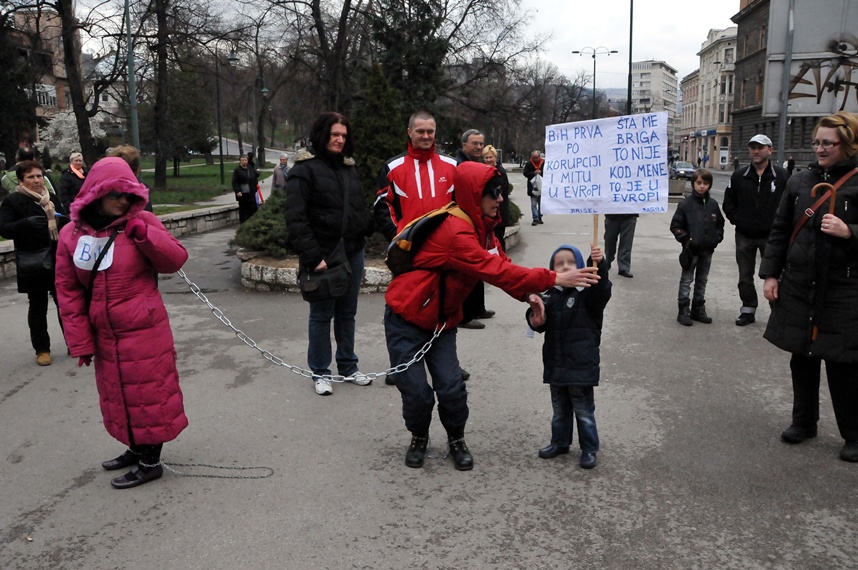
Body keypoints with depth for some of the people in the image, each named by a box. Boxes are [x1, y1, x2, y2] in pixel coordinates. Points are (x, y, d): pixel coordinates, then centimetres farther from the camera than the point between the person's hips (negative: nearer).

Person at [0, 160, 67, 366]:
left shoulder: (52, 198, 10)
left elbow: (64, 225, 19)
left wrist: (64, 221, -5)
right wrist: (27, 223, -31)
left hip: (58, 261, 4)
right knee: (38, 307, 6)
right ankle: (42, 349, 16)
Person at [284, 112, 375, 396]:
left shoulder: (349, 168, 13)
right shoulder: (304, 169, -7)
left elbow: (361, 209, 19)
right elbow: (295, 218, -15)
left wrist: (371, 227, -2)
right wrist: (312, 256, -22)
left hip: (353, 253, 6)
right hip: (323, 255, -6)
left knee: (347, 313, 15)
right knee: (322, 315, 5)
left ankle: (348, 366, 28)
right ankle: (320, 372, 19)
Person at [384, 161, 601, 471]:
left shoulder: (480, 227, 1)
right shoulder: (455, 231, -29)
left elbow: (501, 265, 0)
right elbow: (495, 271, -34)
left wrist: (528, 295, -17)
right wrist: (554, 279, -33)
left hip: (441, 320, 7)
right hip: (406, 319, -7)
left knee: (452, 388, -3)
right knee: (417, 392, -3)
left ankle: (456, 440, 21)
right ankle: (419, 438, 25)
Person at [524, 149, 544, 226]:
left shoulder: (544, 163, -2)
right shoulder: (528, 164, -2)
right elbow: (525, 173, -3)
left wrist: (541, 172, -17)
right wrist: (534, 173, -17)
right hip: (532, 187, -1)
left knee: (541, 203, 12)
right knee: (533, 204, -5)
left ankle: (539, 217, 26)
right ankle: (535, 219, -3)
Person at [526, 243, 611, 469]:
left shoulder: (588, 293, -9)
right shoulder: (550, 295, 1)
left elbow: (602, 288, -31)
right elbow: (540, 325, 4)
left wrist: (599, 264, -46)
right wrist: (536, 311, -18)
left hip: (581, 365, -4)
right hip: (555, 364, 5)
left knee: (584, 411, 9)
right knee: (559, 409, 21)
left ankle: (589, 449, 24)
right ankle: (560, 442, 38)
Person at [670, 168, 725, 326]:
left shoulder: (713, 204, 4)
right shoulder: (686, 204, -8)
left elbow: (720, 223, 16)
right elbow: (675, 225, -6)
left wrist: (718, 238, 4)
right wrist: (685, 239, -14)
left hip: (708, 250, 5)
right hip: (691, 249, -4)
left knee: (702, 280, 13)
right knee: (686, 280, 2)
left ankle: (698, 309, 23)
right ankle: (683, 311, 6)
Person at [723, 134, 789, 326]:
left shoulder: (782, 176, -5)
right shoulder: (739, 176, 4)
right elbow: (728, 202, 11)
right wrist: (737, 220, 0)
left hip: (771, 236, -3)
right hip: (744, 236, 4)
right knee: (745, 276, 11)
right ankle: (748, 310, 22)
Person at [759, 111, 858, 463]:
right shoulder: (800, 181, 7)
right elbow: (779, 231, 11)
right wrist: (770, 274, 6)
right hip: (798, 286, 4)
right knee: (802, 357, 14)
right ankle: (804, 422, 30)